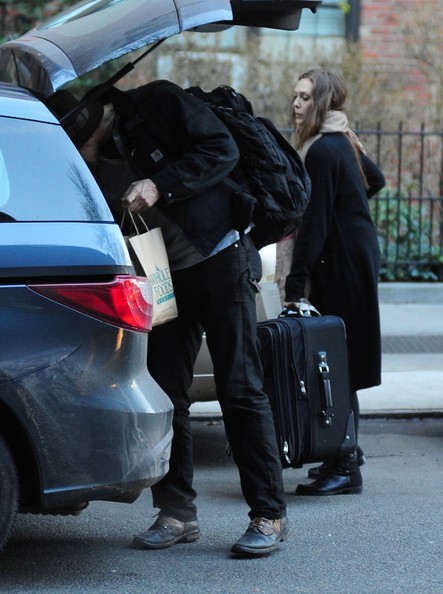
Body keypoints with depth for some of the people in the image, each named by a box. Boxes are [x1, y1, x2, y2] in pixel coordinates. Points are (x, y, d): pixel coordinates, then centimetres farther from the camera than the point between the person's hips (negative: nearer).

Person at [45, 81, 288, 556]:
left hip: (219, 261, -6)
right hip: (167, 275, 6)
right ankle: (177, 512, 12)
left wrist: (160, 186, -23)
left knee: (240, 389, -5)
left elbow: (223, 149, -16)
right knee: (164, 390, 3)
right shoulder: (107, 149, 5)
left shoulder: (158, 103, -10)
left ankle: (270, 515, -1)